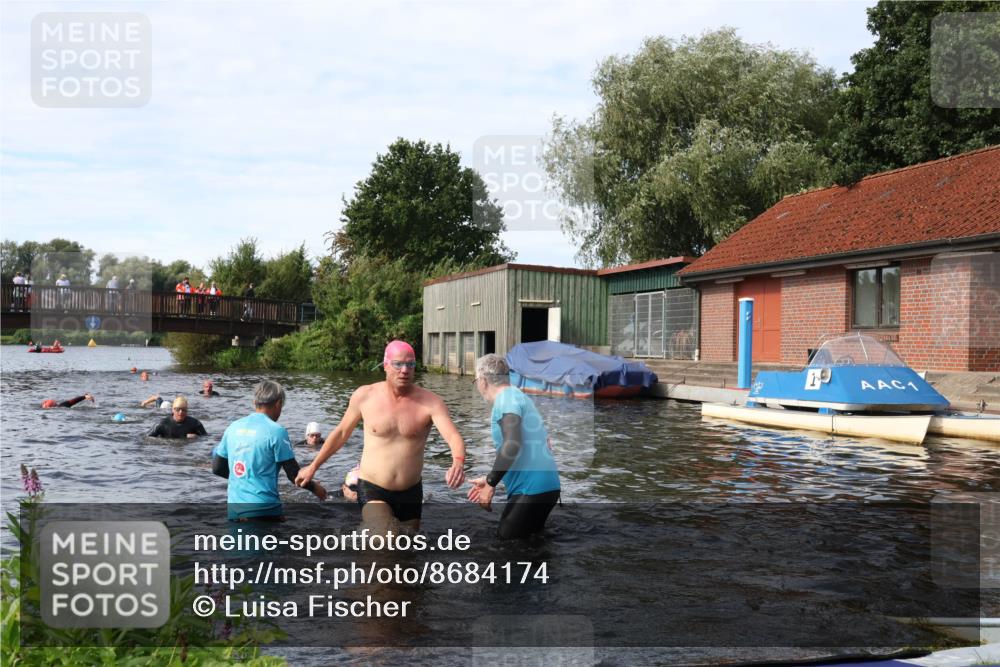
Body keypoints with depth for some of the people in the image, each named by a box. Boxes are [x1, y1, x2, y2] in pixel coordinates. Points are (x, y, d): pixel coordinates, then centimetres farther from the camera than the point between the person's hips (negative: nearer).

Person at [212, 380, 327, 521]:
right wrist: (314, 487, 11)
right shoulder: (276, 431, -9)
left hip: (234, 509, 6)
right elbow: (293, 474, -7)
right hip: (263, 510, -6)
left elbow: (217, 468, 15)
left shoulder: (233, 427, 8)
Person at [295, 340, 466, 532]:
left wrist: (458, 463, -47)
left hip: (410, 494, 2)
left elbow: (453, 436, -25)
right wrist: (313, 467, 16)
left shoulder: (430, 402, -11)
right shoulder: (364, 396, -5)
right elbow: (341, 432, 10)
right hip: (372, 490, -2)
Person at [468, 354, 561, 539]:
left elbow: (512, 444, -24)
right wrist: (490, 480, 23)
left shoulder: (506, 398, -9)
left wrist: (490, 484, -15)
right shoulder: (517, 396, 20)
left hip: (531, 489, -10)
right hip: (544, 486, 10)